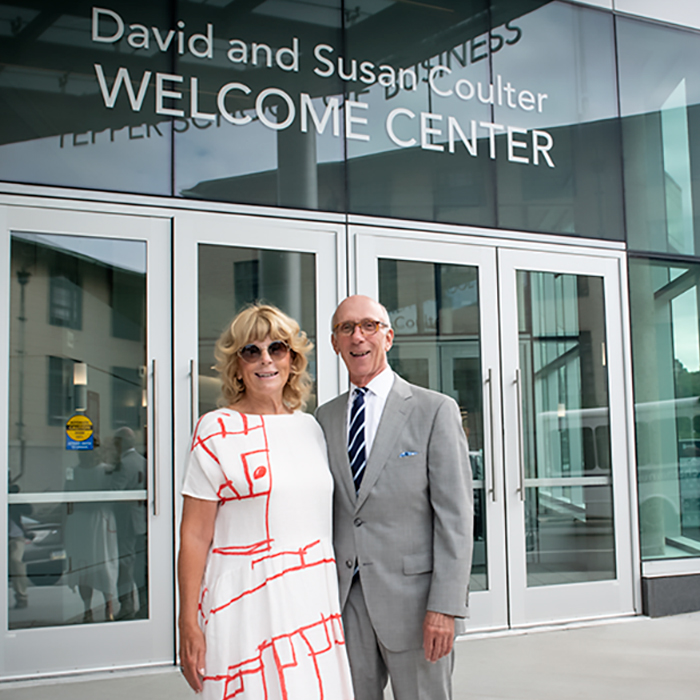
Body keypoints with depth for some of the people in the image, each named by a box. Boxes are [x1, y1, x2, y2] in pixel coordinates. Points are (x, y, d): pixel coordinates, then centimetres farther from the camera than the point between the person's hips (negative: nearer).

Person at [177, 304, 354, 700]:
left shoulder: (310, 426, 10)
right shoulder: (217, 430, -5)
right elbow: (195, 535, -6)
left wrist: (333, 597, 13)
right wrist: (188, 623, -10)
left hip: (314, 601, 5)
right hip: (248, 604, -5)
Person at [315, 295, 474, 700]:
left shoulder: (435, 411, -4)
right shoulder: (325, 419, 11)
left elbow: (455, 515, -8)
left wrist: (445, 606, -14)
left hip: (413, 598, -4)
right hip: (344, 599, 4)